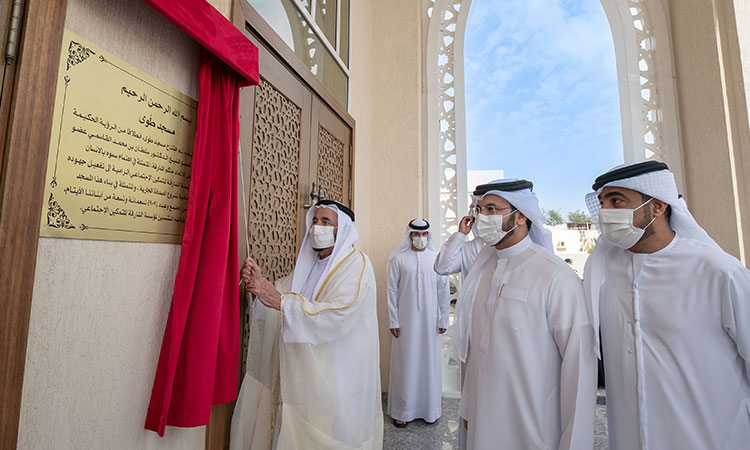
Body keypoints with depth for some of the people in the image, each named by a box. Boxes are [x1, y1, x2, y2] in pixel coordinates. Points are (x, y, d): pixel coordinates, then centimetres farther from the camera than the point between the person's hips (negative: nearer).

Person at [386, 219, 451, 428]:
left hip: (430, 320, 2)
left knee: (430, 361, 11)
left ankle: (430, 409, 30)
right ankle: (403, 410, 24)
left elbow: (443, 291, 4)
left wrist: (443, 320, 3)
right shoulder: (398, 259, -3)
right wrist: (393, 321, -4)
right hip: (406, 320, -1)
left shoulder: (437, 258, 1)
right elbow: (392, 291, -2)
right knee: (405, 362, 7)